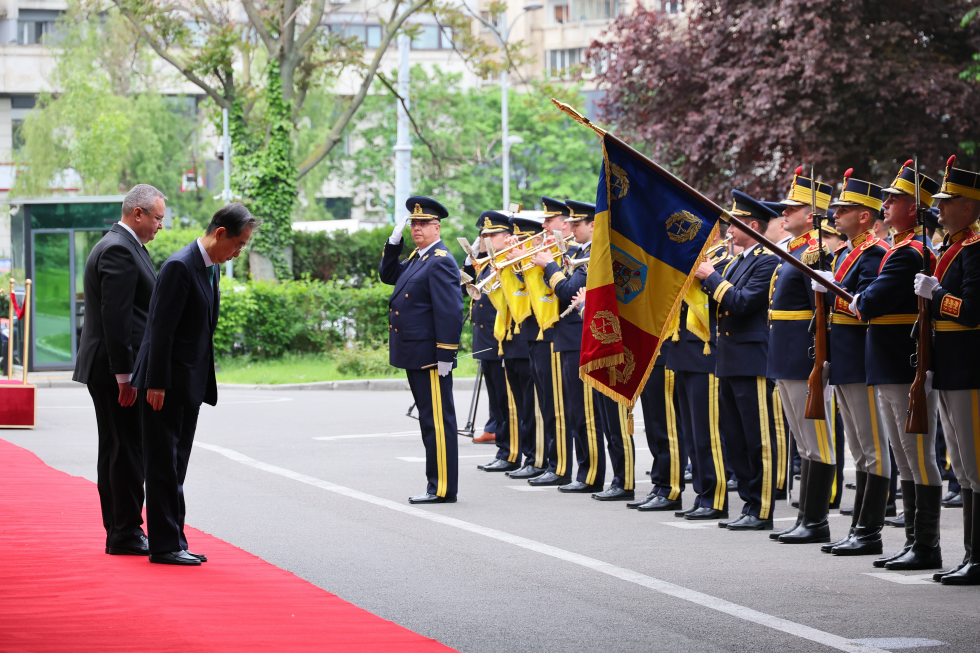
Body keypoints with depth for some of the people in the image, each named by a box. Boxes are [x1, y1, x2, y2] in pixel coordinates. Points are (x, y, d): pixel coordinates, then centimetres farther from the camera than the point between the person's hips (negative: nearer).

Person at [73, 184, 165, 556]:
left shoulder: (120, 246, 19)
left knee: (115, 451, 12)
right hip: (116, 370, -11)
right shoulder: (120, 251, -15)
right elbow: (115, 317, -21)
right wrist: (125, 376, -21)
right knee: (128, 450, -7)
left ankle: (119, 534, 17)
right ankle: (127, 535, -5)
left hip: (107, 371, 11)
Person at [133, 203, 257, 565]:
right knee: (164, 466, -4)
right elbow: (162, 329, -19)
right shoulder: (180, 267, -16)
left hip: (190, 385, 9)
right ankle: (164, 545, -2)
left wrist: (204, 385, 17)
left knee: (176, 467, 11)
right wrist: (156, 384, -20)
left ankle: (173, 542, 15)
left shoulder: (210, 268, 13)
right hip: (167, 385, -9)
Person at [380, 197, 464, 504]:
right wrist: (394, 241, 12)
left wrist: (445, 355, -22)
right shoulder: (417, 258, 16)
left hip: (430, 357, -10)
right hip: (414, 355, 10)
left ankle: (443, 489, -4)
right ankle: (436, 484, 18)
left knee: (438, 421, -6)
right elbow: (389, 275, 27)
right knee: (429, 421, 13)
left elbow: (450, 311, -20)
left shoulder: (441, 262, -15)